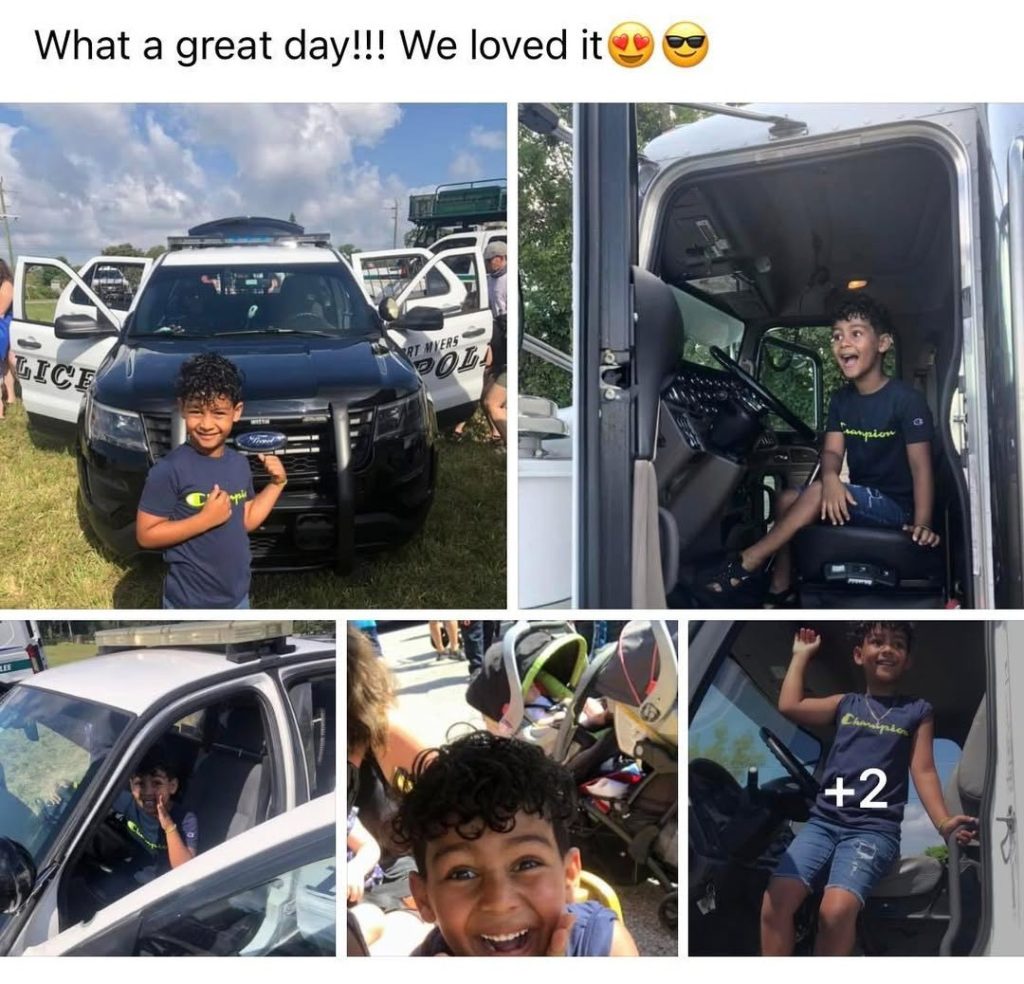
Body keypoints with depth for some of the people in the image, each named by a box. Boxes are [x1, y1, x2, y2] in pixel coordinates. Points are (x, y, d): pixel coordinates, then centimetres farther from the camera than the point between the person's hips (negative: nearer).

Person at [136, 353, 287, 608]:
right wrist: (205, 519, -27)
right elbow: (146, 534, -18)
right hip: (190, 603, -7)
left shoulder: (239, 464, -1)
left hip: (236, 597, 7)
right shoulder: (169, 470, -20)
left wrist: (276, 483, -1)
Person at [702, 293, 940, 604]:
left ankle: (749, 562, -18)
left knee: (817, 493, -26)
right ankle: (780, 590, -7)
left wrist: (922, 524, -33)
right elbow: (832, 451, -5)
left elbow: (921, 466, -18)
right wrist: (830, 477, -30)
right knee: (788, 498, -8)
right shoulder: (842, 399, 6)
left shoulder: (907, 399, -13)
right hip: (858, 501, 7)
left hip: (896, 507, -7)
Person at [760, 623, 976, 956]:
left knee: (836, 910, -30)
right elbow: (789, 706, 8)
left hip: (874, 828, -3)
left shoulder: (918, 711, 12)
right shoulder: (845, 704, 18)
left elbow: (923, 771, 6)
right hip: (823, 821, 3)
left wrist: (943, 822, -11)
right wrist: (801, 655, 18)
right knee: (775, 901, -19)